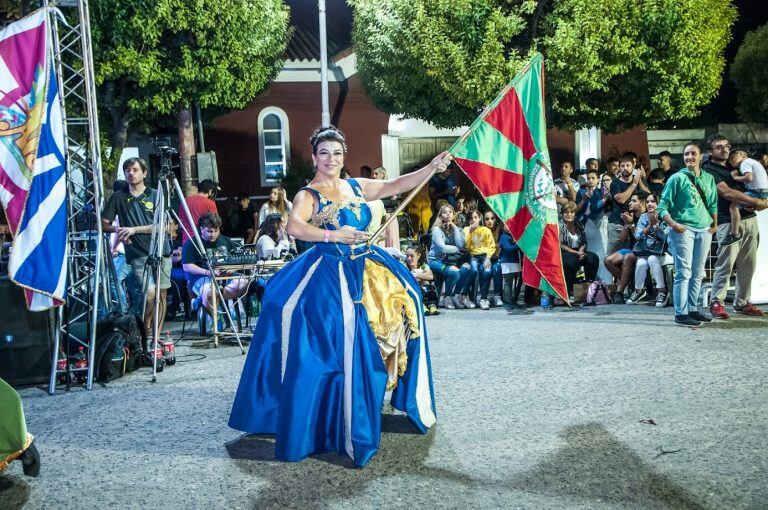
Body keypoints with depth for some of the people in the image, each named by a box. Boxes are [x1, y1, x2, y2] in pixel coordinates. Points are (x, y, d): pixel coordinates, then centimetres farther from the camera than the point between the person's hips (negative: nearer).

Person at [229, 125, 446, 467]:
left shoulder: (357, 187, 12)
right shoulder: (309, 195, -4)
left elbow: (398, 185, 7)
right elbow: (294, 228, -23)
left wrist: (433, 167, -2)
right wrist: (334, 235, -28)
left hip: (366, 269, 7)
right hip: (329, 275, -7)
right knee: (344, 346, -12)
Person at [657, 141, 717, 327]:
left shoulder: (709, 179, 14)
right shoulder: (677, 178, -2)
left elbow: (713, 204, 23)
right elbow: (663, 206, -5)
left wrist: (714, 225, 13)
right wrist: (673, 224, -18)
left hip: (704, 230, 6)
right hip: (683, 230, -6)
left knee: (697, 274, 10)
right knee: (684, 273, -9)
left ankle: (693, 309, 19)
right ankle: (681, 314, -7)